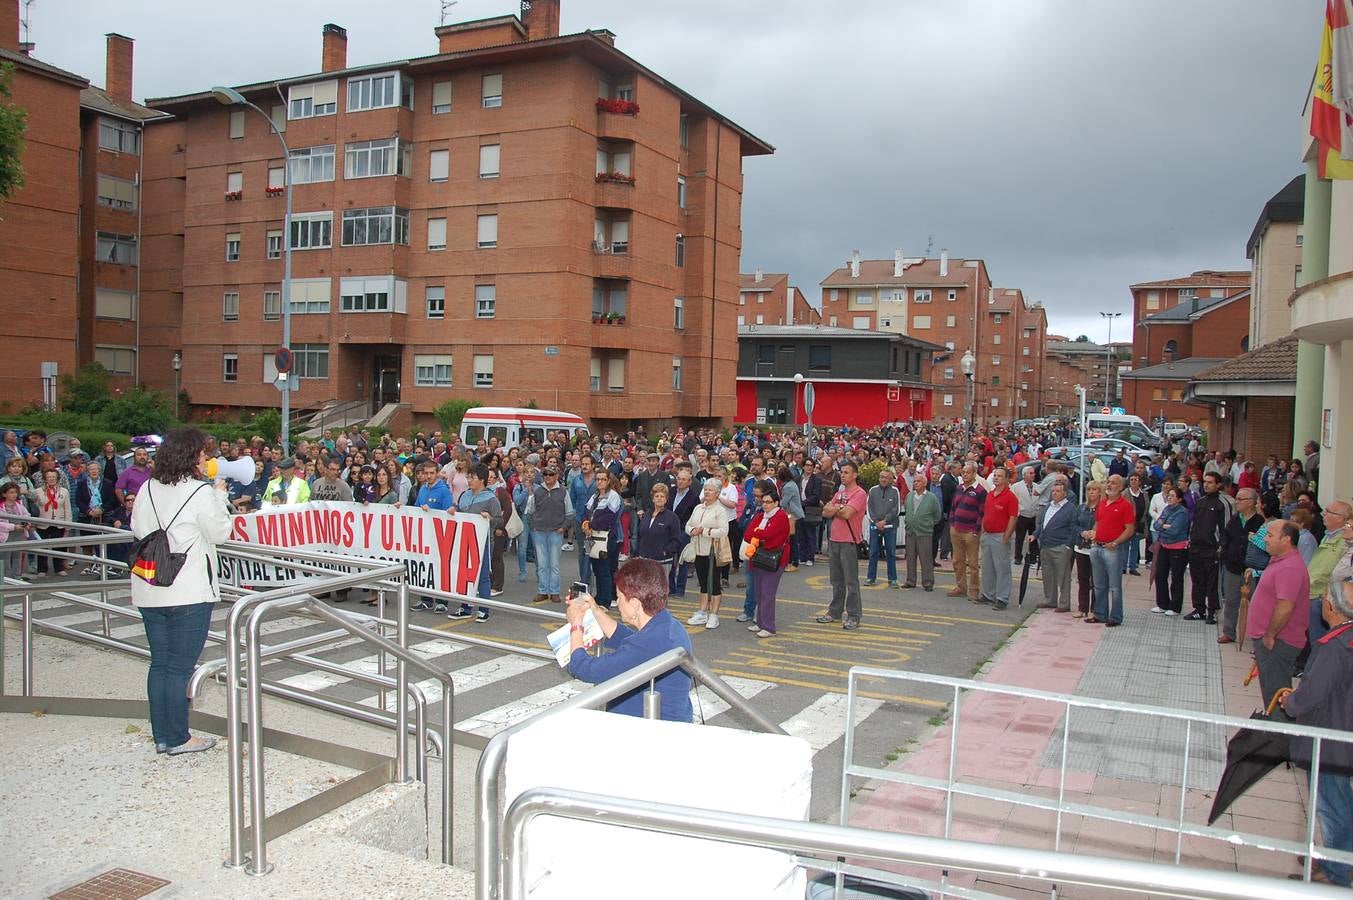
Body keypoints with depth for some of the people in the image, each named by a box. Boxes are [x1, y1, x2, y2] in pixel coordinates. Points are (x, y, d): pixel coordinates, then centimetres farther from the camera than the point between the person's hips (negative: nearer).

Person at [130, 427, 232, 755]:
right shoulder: (200, 493, -13)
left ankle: (162, 735, 21)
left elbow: (137, 528, 15)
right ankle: (178, 739, 9)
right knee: (180, 667, 1)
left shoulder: (147, 489, 5)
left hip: (149, 591, 6)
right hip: (189, 592, -6)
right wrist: (219, 496, 5)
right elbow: (219, 533, -4)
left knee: (159, 663, 13)